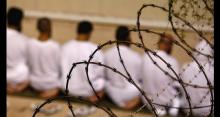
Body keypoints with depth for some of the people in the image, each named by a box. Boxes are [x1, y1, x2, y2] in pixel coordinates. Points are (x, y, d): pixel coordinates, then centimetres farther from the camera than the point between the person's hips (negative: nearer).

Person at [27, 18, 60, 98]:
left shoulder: (29, 43, -13)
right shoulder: (55, 46, -21)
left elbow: (29, 64, -1)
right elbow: (59, 67, -9)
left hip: (34, 83, 4)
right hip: (51, 83, -4)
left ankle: (42, 89, 17)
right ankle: (54, 88, 11)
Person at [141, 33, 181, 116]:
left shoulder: (146, 57, -12)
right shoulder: (172, 61, -22)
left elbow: (142, 78, 0)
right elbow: (177, 84, -14)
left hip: (148, 100, 2)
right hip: (167, 100, -2)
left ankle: (157, 108, 19)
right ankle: (174, 107, 15)